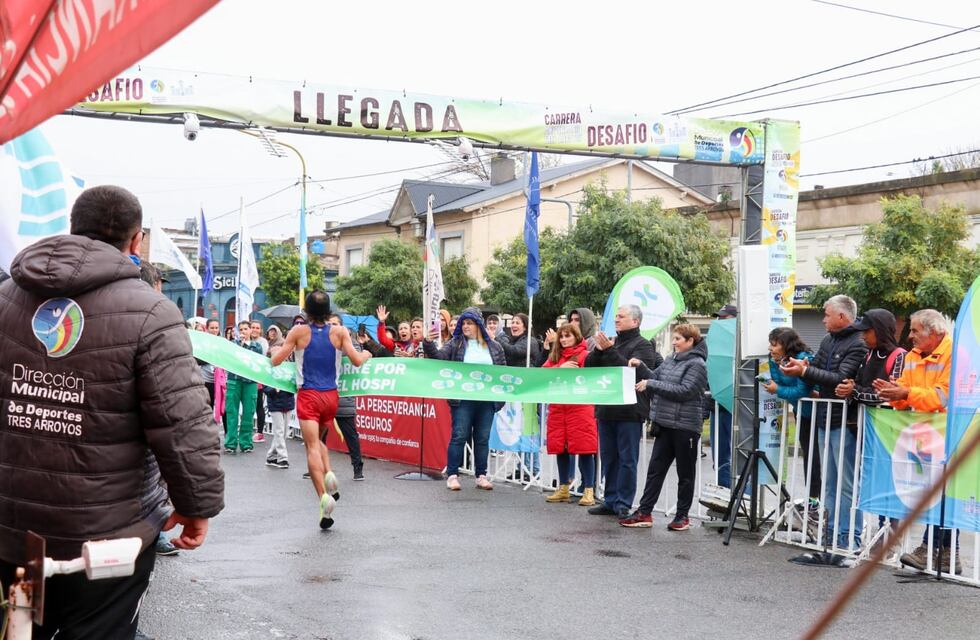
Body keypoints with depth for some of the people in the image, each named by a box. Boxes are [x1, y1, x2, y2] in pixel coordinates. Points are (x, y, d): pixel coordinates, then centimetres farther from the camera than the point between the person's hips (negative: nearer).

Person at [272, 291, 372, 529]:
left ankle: (324, 496, -22)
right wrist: (367, 354, 21)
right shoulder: (339, 332, 0)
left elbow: (275, 361, -1)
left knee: (312, 446, -6)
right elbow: (357, 361, -1)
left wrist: (275, 351, 22)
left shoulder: (299, 331, -4)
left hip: (308, 396, -3)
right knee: (319, 440, 25)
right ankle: (328, 474, -1)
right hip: (331, 396, 3)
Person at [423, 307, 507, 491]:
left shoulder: (494, 346, 9)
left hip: (487, 400, 2)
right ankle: (452, 475, 3)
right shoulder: (455, 344, 4)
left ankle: (481, 476, 16)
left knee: (483, 438, 8)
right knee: (459, 436, -3)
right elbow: (439, 357, -8)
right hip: (462, 400, -2)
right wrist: (429, 344, -27)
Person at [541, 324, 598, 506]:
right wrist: (561, 368, -9)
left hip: (580, 407, -6)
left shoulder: (585, 355, -2)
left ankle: (589, 491, -2)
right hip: (557, 408, 6)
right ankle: (563, 489, 20)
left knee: (584, 449, -6)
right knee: (560, 449, 10)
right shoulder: (555, 356, 17)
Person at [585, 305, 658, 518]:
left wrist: (610, 350, -19)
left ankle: (623, 504, 2)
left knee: (627, 459, -2)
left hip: (629, 411, -7)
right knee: (608, 458, 12)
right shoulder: (611, 342, 16)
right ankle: (610, 501, 20)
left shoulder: (642, 345, -3)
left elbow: (633, 371, -19)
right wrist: (598, 350, -6)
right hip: (607, 409, 7)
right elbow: (589, 367, 12)